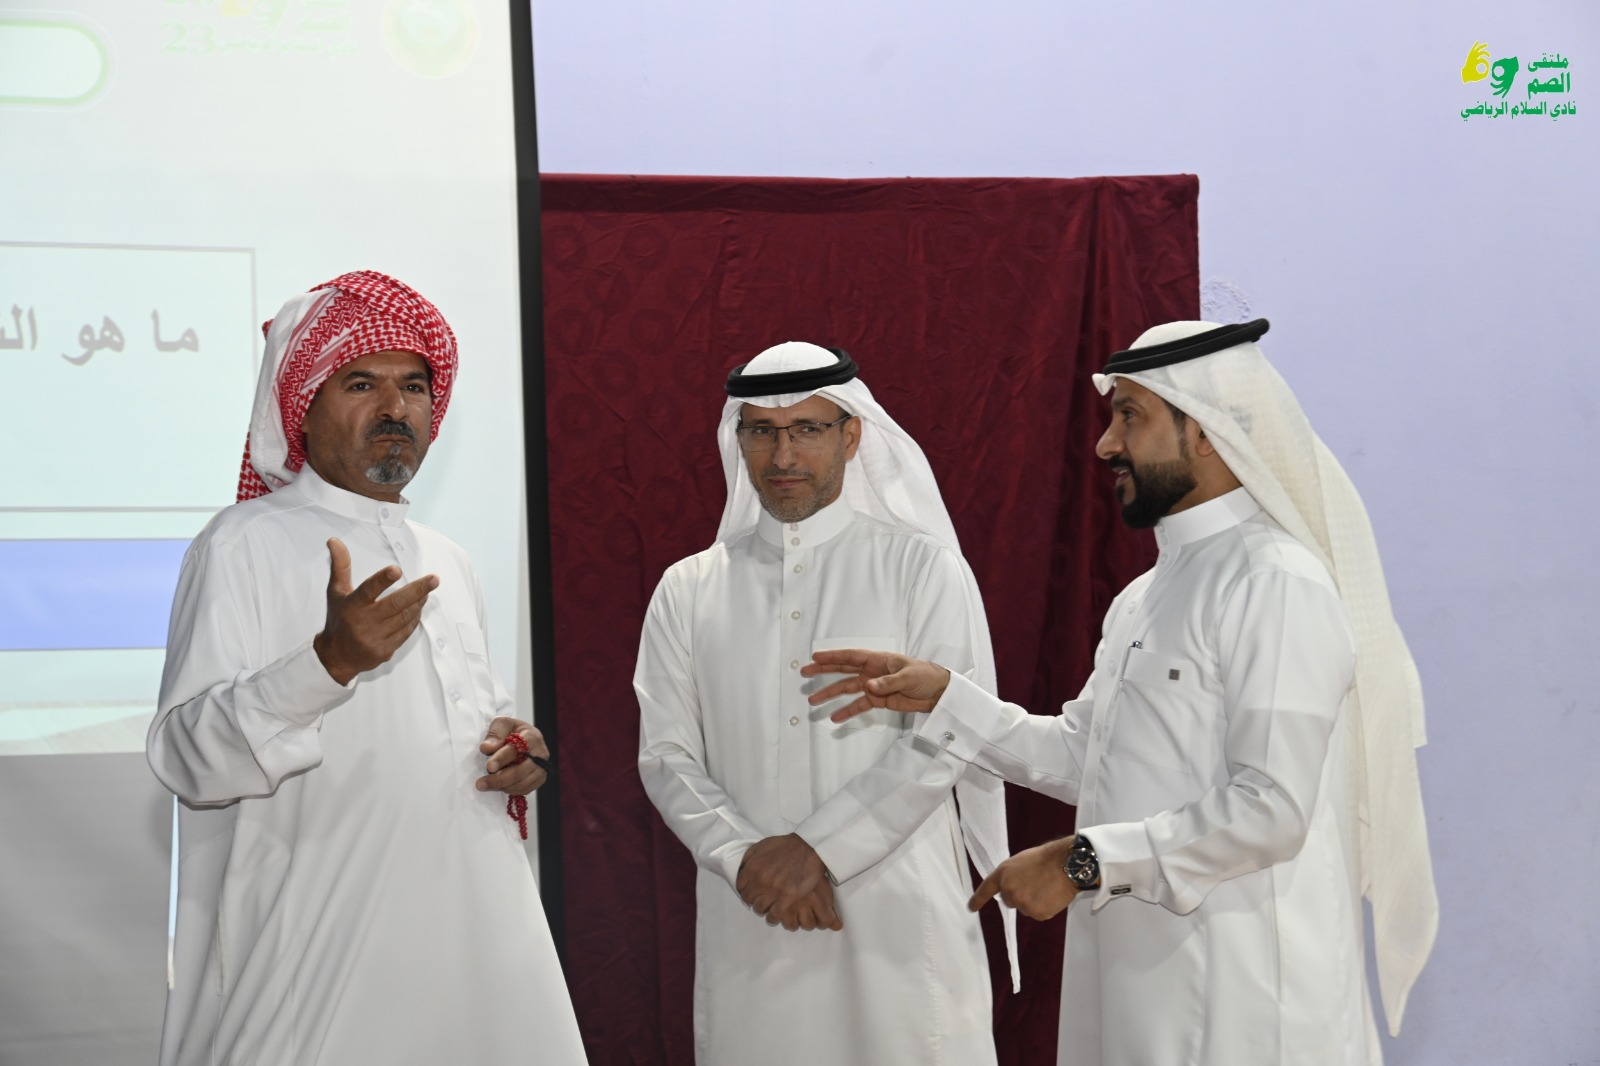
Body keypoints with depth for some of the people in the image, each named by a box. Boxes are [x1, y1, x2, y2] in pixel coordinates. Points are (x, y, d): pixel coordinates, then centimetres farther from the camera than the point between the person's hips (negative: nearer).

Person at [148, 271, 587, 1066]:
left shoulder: (444, 561, 17)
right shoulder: (245, 545, -5)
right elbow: (186, 758, -15)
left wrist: (514, 753, 6)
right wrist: (330, 662, -30)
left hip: (481, 933, 6)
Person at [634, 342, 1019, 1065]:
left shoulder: (922, 568, 1)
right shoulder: (688, 591, 9)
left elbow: (938, 743, -6)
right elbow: (667, 759, 4)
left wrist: (818, 848, -13)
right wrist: (748, 857, -11)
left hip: (899, 923, -2)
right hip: (748, 926, 2)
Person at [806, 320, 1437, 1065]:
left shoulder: (1277, 584, -15)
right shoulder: (1144, 598, 15)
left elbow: (1270, 809, -22)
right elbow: (1080, 757, 18)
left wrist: (1083, 862, -18)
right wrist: (942, 699, 10)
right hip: (1136, 977, 8)